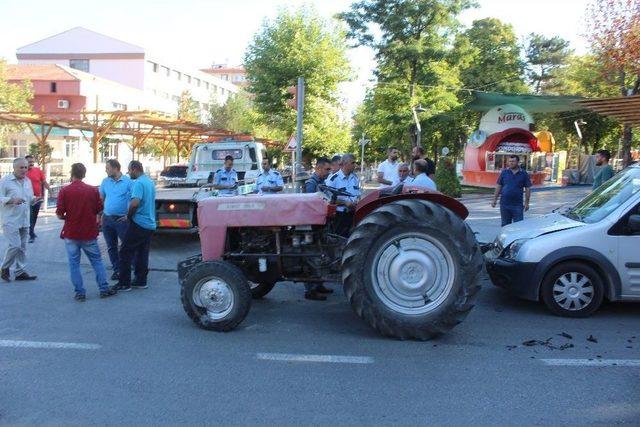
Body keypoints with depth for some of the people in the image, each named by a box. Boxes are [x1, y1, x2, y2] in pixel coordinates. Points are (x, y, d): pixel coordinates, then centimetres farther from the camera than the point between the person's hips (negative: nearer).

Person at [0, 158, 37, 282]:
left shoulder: (28, 181, 12)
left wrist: (34, 199, -2)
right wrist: (12, 200, -25)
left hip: (24, 220, 6)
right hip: (11, 220, -6)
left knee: (22, 247, 9)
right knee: (15, 245, -12)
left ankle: (20, 272, 17)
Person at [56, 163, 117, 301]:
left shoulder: (64, 191, -9)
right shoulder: (93, 190, -3)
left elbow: (59, 214, -9)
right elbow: (99, 211, 4)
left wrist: (68, 217, 12)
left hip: (71, 234, -1)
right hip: (89, 233, 2)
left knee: (74, 263, 9)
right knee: (97, 260, 14)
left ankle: (80, 292, 9)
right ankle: (104, 289, 14)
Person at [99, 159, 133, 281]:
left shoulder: (128, 181, -8)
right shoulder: (105, 181, 8)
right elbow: (101, 198, 14)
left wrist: (129, 215, -15)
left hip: (122, 219, -5)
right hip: (107, 219, 6)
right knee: (111, 247, 12)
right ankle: (117, 270, 23)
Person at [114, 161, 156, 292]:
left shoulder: (138, 183, -15)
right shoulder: (150, 182, 14)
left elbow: (135, 203, -27)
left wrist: (128, 215, -10)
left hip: (138, 223, -9)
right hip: (150, 224, 9)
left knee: (126, 253, -1)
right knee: (142, 254, 13)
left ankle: (124, 283, 0)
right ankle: (141, 281, 17)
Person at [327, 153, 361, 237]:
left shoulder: (355, 178, 10)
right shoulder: (334, 179, -10)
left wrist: (357, 202, -3)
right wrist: (345, 203, -17)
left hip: (353, 213, 6)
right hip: (340, 214, -6)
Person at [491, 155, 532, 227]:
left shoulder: (524, 174, 2)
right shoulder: (504, 172, 4)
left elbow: (528, 189, 3)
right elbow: (498, 186, 6)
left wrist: (526, 203, -2)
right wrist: (494, 200, 2)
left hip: (517, 204, -1)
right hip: (504, 204, 2)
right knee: (505, 224, 10)